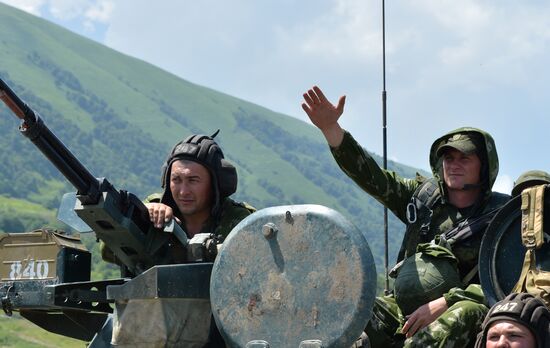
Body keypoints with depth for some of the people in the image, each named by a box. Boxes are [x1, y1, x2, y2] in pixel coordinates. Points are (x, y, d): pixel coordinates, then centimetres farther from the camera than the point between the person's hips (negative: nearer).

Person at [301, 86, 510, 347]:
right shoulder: (422, 196, 11)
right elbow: (370, 176, 1)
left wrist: (443, 303, -23)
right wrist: (330, 128, -12)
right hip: (405, 309, 5)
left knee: (468, 313, -39)